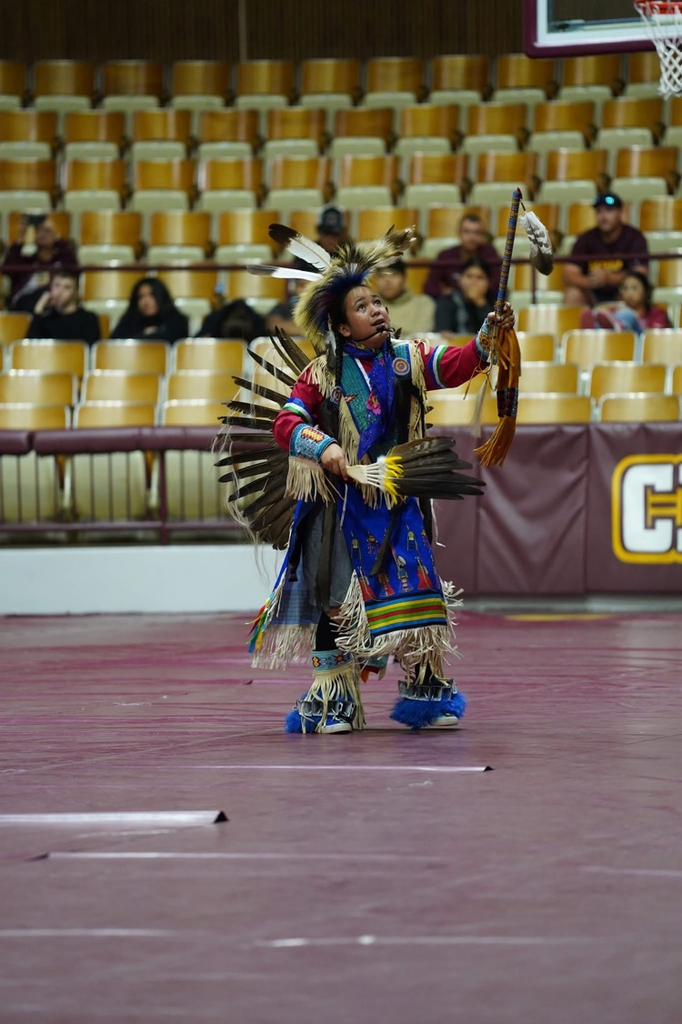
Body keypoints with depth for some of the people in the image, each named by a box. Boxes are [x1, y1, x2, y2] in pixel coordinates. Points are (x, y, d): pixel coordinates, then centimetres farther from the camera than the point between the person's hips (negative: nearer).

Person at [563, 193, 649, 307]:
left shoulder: (635, 238, -9)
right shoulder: (585, 240, -2)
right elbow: (568, 274, -11)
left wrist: (608, 278, -39)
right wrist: (588, 281, -36)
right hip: (594, 296, 2)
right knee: (572, 293, -27)